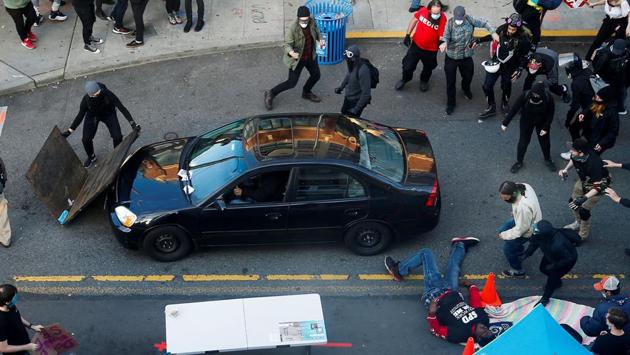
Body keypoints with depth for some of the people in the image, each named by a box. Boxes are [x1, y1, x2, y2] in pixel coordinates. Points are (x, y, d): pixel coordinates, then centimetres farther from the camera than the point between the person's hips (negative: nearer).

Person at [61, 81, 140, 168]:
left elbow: (121, 107, -35)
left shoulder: (107, 94, -37)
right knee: (86, 139, -8)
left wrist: (132, 123, -44)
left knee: (117, 137, -15)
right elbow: (80, 115, -16)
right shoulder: (86, 99, -31)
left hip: (108, 114, -1)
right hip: (92, 116, 1)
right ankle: (91, 157, 27)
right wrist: (70, 131, -16)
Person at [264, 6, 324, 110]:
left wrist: (320, 39, -13)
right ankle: (271, 94, 17)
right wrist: (290, 52, -50)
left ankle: (306, 93, 48)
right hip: (297, 58, -6)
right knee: (292, 83, -2)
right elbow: (287, 44, -28)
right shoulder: (292, 29, -31)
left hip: (310, 56, 6)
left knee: (316, 75, 19)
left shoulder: (312, 23, -14)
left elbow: (317, 32, 8)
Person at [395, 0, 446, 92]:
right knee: (408, 65, 17)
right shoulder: (423, 11, -21)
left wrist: (442, 41, -51)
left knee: (428, 68, 25)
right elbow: (414, 20, -1)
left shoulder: (443, 18, -29)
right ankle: (404, 79, 49)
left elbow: (442, 36, -27)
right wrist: (408, 35, 0)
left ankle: (424, 81, 57)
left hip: (431, 50, -1)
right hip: (416, 45, 1)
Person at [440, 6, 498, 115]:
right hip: (451, 57, -3)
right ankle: (451, 103, 26)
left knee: (468, 76, 25)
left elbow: (483, 23, -8)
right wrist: (444, 43, -49)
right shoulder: (450, 23, -20)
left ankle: (466, 89, 61)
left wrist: (493, 32, -20)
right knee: (450, 81, 6)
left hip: (466, 57, 3)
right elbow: (446, 36, -25)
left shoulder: (469, 20, -15)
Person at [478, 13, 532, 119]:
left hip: (509, 67, -3)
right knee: (487, 86, 2)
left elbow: (525, 56, -12)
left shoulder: (523, 39, -26)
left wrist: (519, 69, -17)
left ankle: (505, 102, 51)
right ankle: (491, 107, 24)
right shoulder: (501, 29, -17)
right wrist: (479, 40, 4)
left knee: (506, 87, 19)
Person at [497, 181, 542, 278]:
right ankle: (519, 250, 48)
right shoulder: (521, 186, -22)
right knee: (502, 230, 24)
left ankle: (518, 271, 29)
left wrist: (504, 235, -18)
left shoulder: (523, 207, -45)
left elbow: (521, 229, -31)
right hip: (523, 219, 8)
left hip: (528, 230, -8)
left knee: (507, 248, 5)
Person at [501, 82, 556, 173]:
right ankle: (519, 162, 35)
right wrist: (505, 123, -19)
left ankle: (548, 160, 46)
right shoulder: (525, 95, -32)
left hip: (542, 122, 0)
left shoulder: (548, 98, -31)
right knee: (523, 142, 11)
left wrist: (546, 128, -13)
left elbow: (550, 113, -14)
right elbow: (514, 109, -23)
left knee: (545, 141, 19)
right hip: (526, 121, 0)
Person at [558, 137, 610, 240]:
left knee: (584, 210, -7)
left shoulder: (593, 163, -43)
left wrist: (584, 198, -45)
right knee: (573, 201, 17)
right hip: (584, 180, 7)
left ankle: (583, 235, 19)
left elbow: (598, 187, -35)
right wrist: (566, 169, -13)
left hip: (599, 183, -7)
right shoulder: (576, 155, -25)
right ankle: (579, 223, 46)